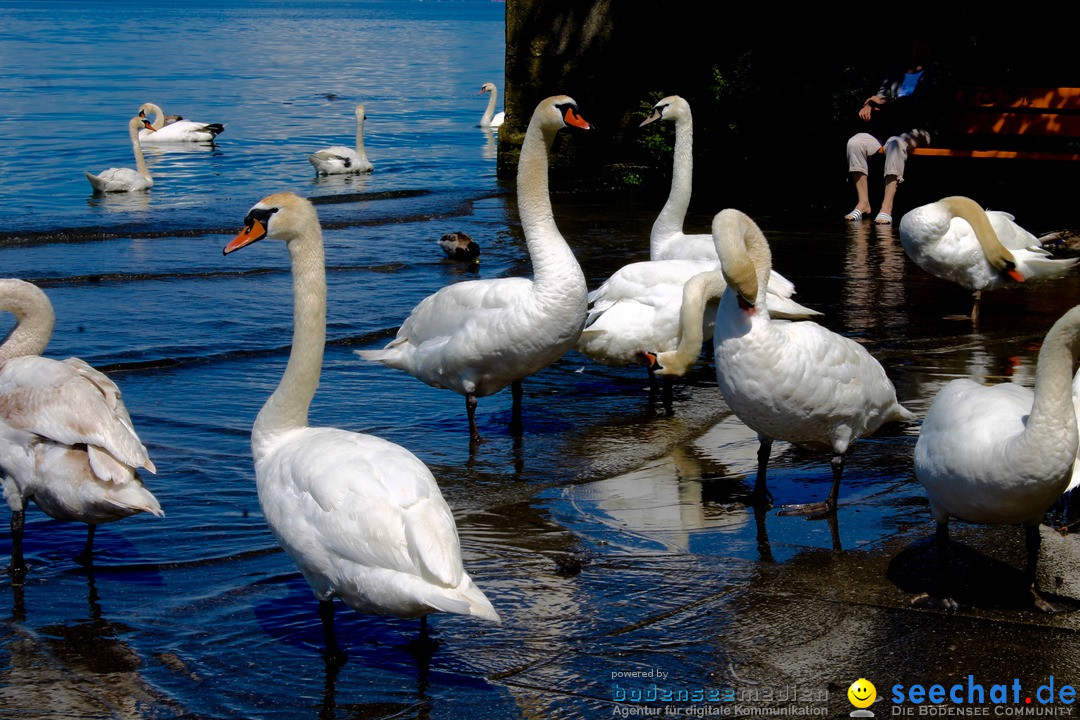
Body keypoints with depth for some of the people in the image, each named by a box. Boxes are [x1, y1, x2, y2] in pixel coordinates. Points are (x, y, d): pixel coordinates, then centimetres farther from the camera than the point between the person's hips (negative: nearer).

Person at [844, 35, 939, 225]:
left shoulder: (931, 76, 4)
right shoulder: (897, 71, 21)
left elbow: (919, 101, -11)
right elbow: (883, 93, 14)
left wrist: (885, 102, -11)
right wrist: (869, 104, -9)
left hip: (916, 131, -5)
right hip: (887, 129, 5)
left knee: (894, 143, -39)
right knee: (855, 142, -23)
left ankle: (887, 206, -46)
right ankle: (863, 202, -23)